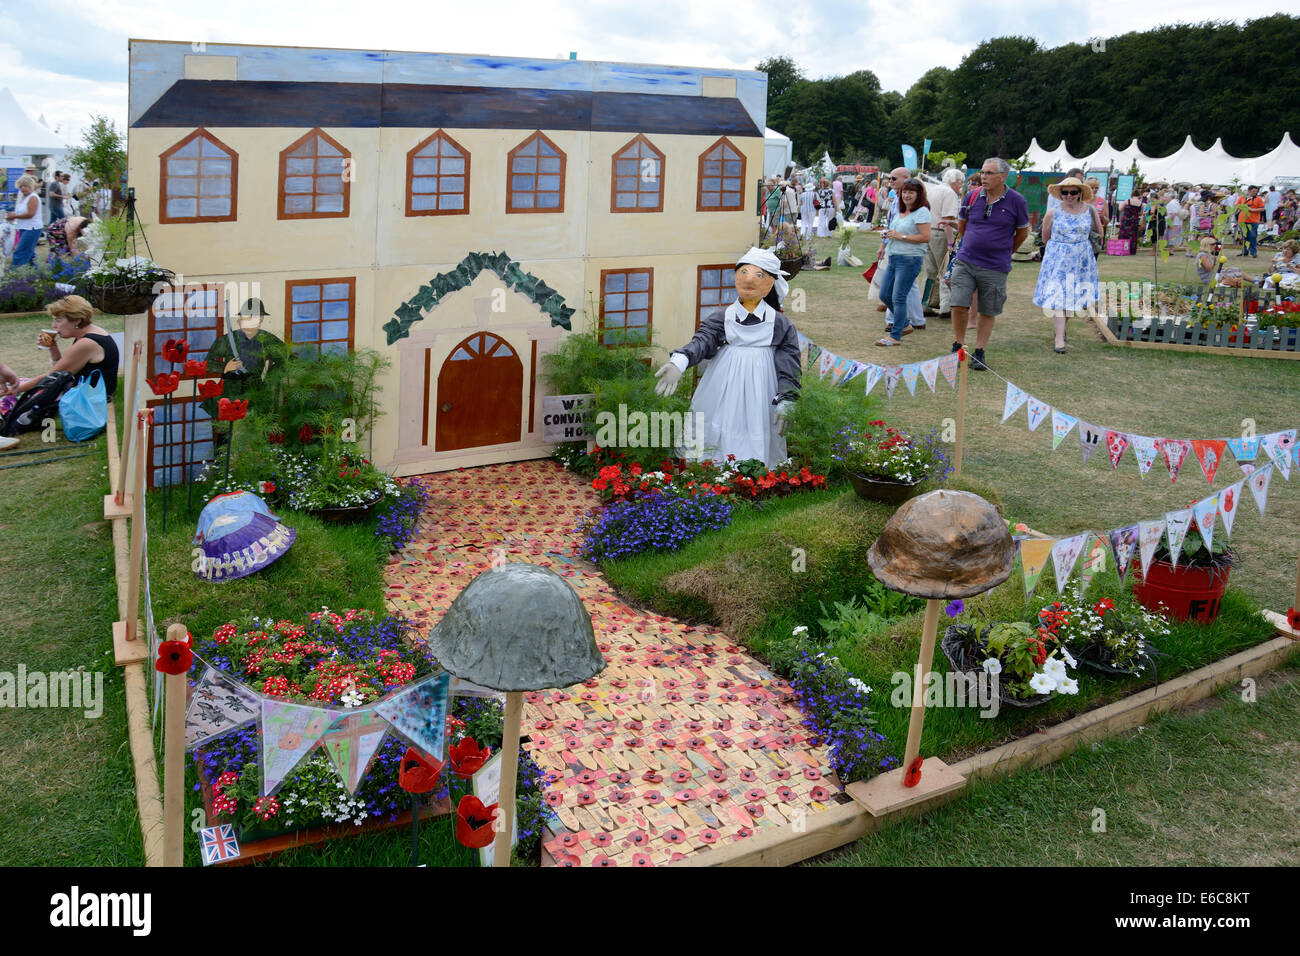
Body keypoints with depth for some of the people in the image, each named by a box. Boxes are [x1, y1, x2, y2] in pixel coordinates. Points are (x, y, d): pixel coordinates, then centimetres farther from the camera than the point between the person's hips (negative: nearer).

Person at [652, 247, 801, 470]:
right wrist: (679, 362, -32)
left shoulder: (780, 324, 4)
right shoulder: (722, 318, 5)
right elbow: (702, 341, -11)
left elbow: (789, 364, 4)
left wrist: (785, 401, -6)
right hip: (724, 392, 1)